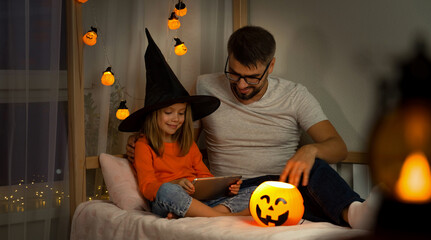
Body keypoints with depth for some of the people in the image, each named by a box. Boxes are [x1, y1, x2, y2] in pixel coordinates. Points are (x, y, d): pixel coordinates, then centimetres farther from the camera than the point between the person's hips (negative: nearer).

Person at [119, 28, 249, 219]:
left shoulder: (189, 145, 24)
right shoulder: (144, 146, 5)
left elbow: (204, 175, 18)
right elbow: (147, 187, -5)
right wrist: (176, 184, -26)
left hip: (198, 199, 5)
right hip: (163, 203, -5)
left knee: (230, 198, -22)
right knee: (167, 190, -40)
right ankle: (227, 218, -44)